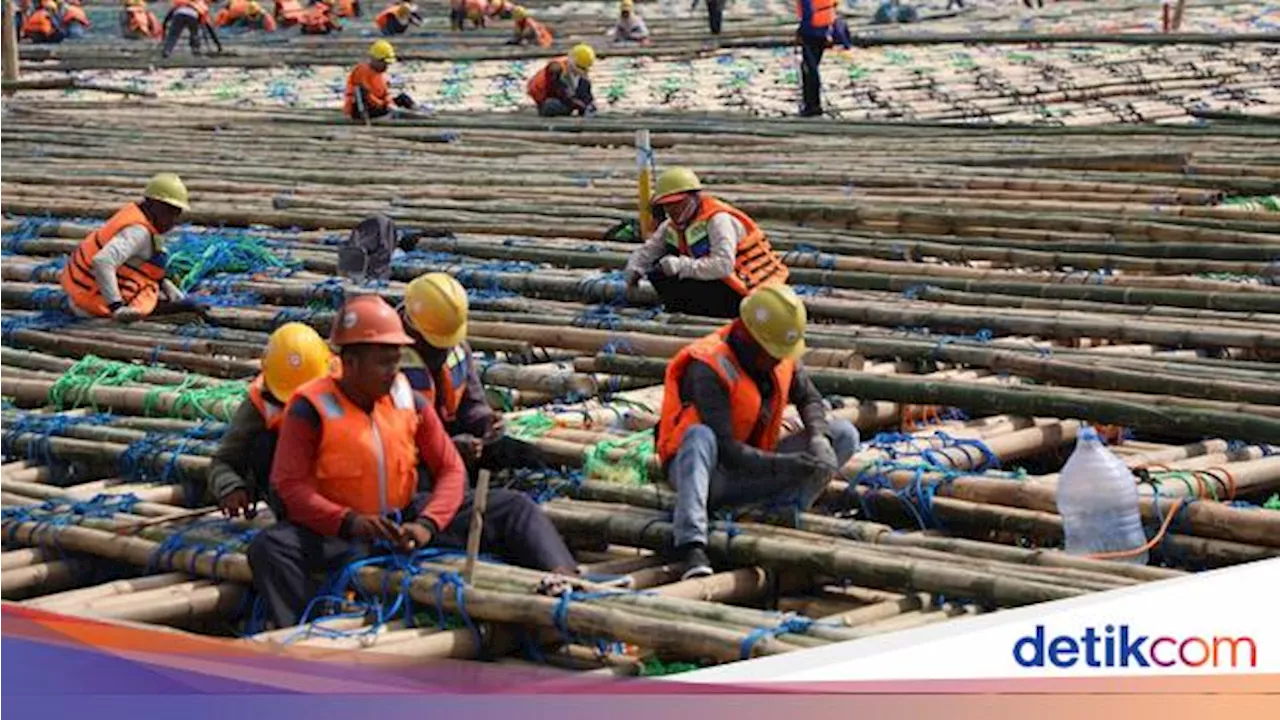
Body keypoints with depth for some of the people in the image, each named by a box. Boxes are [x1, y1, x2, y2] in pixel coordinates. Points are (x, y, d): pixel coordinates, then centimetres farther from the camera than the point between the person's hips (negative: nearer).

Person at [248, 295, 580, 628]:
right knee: (270, 547, -34)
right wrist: (349, 522, -32)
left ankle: (565, 580, -21)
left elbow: (451, 469, 1)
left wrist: (427, 525, -19)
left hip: (407, 518, 4)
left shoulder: (410, 402, 2)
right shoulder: (312, 410, -11)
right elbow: (289, 485, -16)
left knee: (512, 508, -7)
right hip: (341, 534, -4)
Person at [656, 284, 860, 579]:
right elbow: (725, 449, -29)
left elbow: (809, 399, 11)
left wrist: (820, 439, -11)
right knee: (700, 436, -43)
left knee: (845, 435, -5)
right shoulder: (709, 368, -25)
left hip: (750, 472, 6)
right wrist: (785, 465, -36)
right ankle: (692, 546, -52)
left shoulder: (783, 356, -4)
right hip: (699, 469, -6)